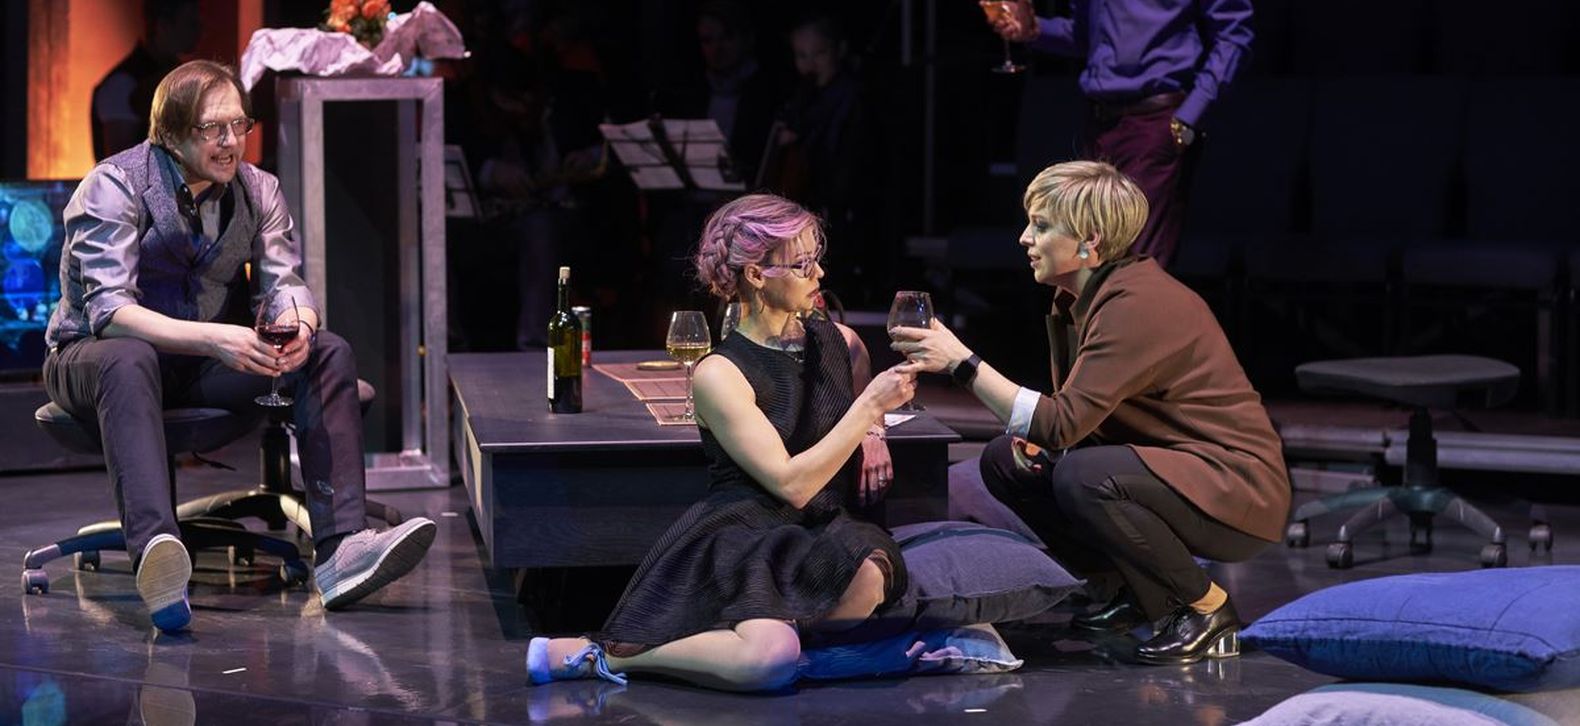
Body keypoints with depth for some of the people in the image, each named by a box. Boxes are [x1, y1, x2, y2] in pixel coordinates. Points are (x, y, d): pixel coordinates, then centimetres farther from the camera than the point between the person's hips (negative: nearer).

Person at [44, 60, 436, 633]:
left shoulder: (258, 189, 3)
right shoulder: (113, 187, -14)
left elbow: (284, 283, -3)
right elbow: (109, 308, -26)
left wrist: (295, 326, -30)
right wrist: (212, 339, -41)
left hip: (205, 368, 5)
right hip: (91, 356, -5)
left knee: (330, 354, -16)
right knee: (130, 360, -41)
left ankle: (341, 546, -32)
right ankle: (154, 548, -61)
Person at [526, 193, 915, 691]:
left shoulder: (836, 343, 12)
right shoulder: (720, 374, -7)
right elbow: (791, 484, -15)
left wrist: (871, 425, 14)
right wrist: (869, 405, -13)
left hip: (818, 539, 5)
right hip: (739, 535, -5)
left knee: (870, 574, -32)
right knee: (768, 659, -35)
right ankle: (601, 655, -13)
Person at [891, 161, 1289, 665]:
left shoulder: (1139, 303, -23)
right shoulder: (1077, 297, 5)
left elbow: (1064, 423, -29)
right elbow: (1081, 417, 15)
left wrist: (961, 362, -27)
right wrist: (1039, 438, -8)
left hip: (1239, 491, -9)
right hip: (1166, 467, 9)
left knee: (1083, 479, -32)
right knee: (1007, 462, 2)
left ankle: (1209, 609, -10)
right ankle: (1134, 596, 10)